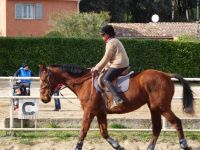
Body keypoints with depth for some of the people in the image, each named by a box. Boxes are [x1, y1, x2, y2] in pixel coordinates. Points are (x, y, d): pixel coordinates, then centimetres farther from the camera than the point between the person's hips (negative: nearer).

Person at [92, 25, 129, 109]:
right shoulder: (115, 41, 22)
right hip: (124, 64, 11)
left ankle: (117, 99, -31)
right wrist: (106, 67, 16)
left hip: (118, 65, -11)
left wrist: (97, 68, -5)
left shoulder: (111, 43, -10)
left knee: (105, 79, -16)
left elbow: (106, 58, -12)